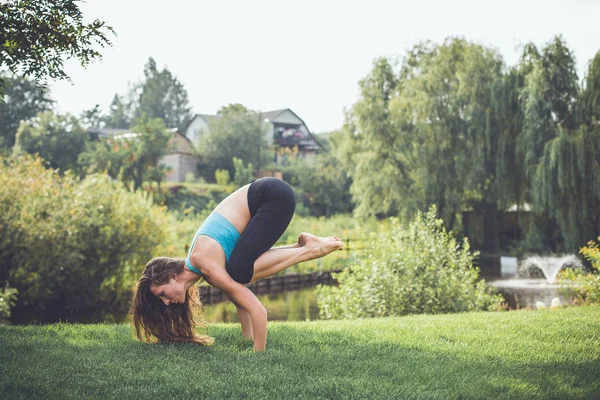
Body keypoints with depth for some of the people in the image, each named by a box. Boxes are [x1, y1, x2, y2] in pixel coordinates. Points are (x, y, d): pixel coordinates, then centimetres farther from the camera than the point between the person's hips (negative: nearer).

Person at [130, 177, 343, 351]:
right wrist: (248, 338, 20)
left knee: (240, 273, -17)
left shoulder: (204, 264, -19)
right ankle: (301, 246, 10)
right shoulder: (198, 262, 7)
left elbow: (258, 311, -22)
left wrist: (259, 352, -15)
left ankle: (308, 251, -7)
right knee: (237, 273, 11)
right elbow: (241, 300, 18)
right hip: (264, 197, 8)